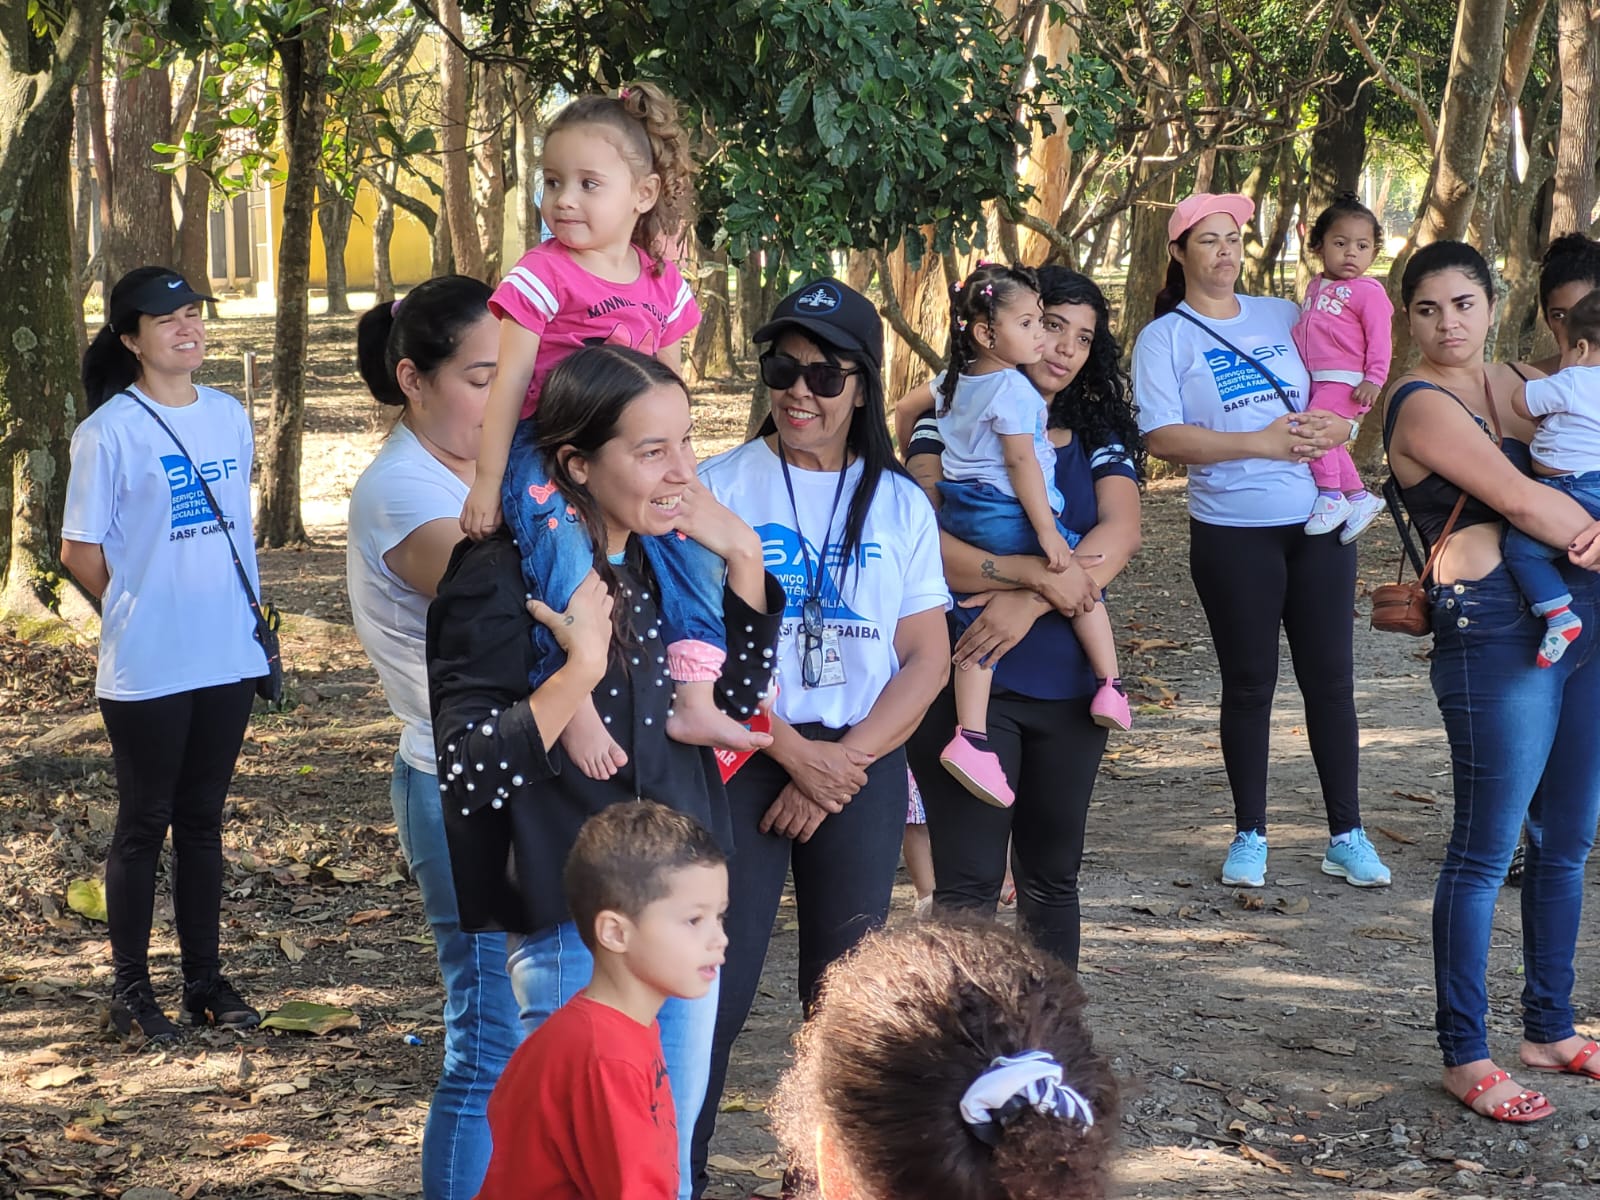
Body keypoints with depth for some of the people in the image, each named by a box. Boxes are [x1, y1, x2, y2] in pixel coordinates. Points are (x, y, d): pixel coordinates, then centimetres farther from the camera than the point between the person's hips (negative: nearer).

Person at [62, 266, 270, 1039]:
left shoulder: (229, 416, 6)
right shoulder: (110, 431, -11)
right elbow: (80, 552, -7)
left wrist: (244, 613, 10)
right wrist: (142, 615, 0)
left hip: (228, 656, 5)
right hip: (147, 669, -5)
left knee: (203, 818, 14)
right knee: (145, 824, 5)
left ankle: (204, 977, 23)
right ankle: (131, 987, 15)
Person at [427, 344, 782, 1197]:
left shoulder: (661, 563, 4)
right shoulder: (505, 579, -18)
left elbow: (736, 698, 13)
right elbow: (470, 774, -23)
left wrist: (743, 558, 1)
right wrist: (579, 669, -32)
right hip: (576, 932, -7)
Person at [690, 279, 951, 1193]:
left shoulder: (899, 502, 6)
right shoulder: (721, 487, -2)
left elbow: (927, 659, 3)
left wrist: (841, 761, -9)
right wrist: (793, 750, -13)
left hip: (864, 765, 3)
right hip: (742, 760, -3)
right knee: (716, 985, -6)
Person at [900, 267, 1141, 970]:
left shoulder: (1098, 434, 11)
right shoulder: (950, 424, 0)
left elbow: (1121, 533, -7)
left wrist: (1029, 603, -20)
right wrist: (1040, 575, -20)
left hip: (1067, 684, 4)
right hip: (968, 678, -4)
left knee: (1052, 877, 14)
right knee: (971, 882, -6)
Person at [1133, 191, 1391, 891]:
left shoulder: (1284, 316, 11)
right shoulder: (1164, 338, 0)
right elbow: (1163, 437, -11)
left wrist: (1338, 428, -10)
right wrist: (1260, 443, -19)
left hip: (1319, 523, 3)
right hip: (1232, 532, -3)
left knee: (1331, 677, 4)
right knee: (1249, 684, 4)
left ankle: (1346, 835, 12)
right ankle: (1250, 837, 17)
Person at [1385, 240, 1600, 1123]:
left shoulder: (1506, 382, 15)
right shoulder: (1423, 405, -9)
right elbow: (1517, 498, -16)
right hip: (1496, 630, -8)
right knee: (1487, 849, -4)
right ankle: (1464, 1056, 5)